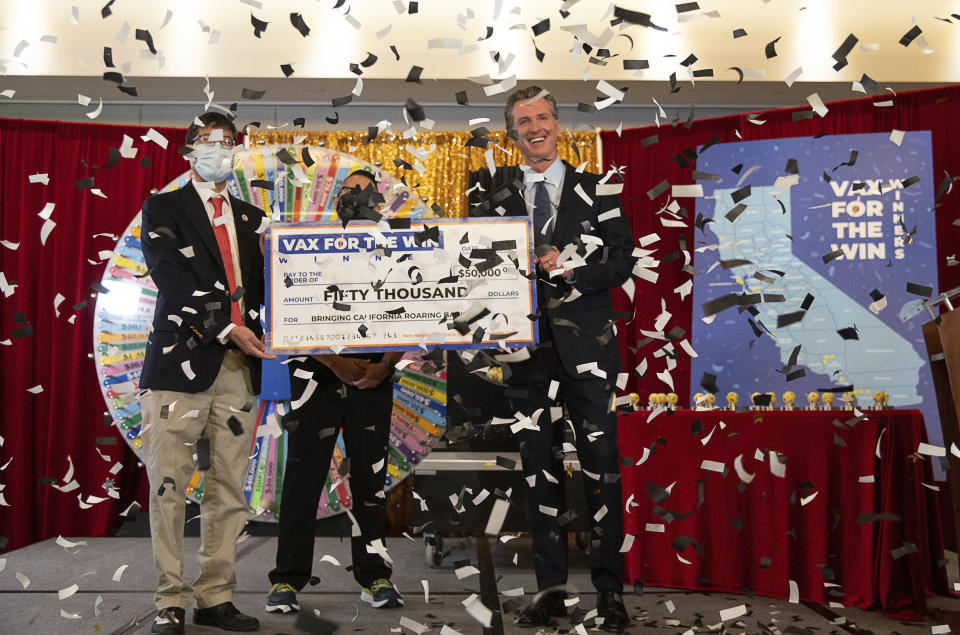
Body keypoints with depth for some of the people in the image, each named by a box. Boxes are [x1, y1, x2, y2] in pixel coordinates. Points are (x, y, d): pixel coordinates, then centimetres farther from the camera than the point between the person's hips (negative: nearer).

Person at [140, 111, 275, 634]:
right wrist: (227, 328, -14)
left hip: (239, 366, 4)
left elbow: (261, 282, 17)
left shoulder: (251, 218, 20)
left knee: (228, 488, 5)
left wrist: (262, 326, -4)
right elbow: (171, 277, -6)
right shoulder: (163, 208, 7)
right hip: (182, 359, -4)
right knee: (168, 487, -2)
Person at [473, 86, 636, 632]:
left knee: (601, 462, -2)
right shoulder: (497, 204, 14)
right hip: (528, 347, 2)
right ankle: (551, 587, 16)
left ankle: (610, 588, 9)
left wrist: (570, 268, -12)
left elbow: (623, 260, 2)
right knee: (538, 465, 6)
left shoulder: (596, 190, 10)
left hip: (588, 344, -2)